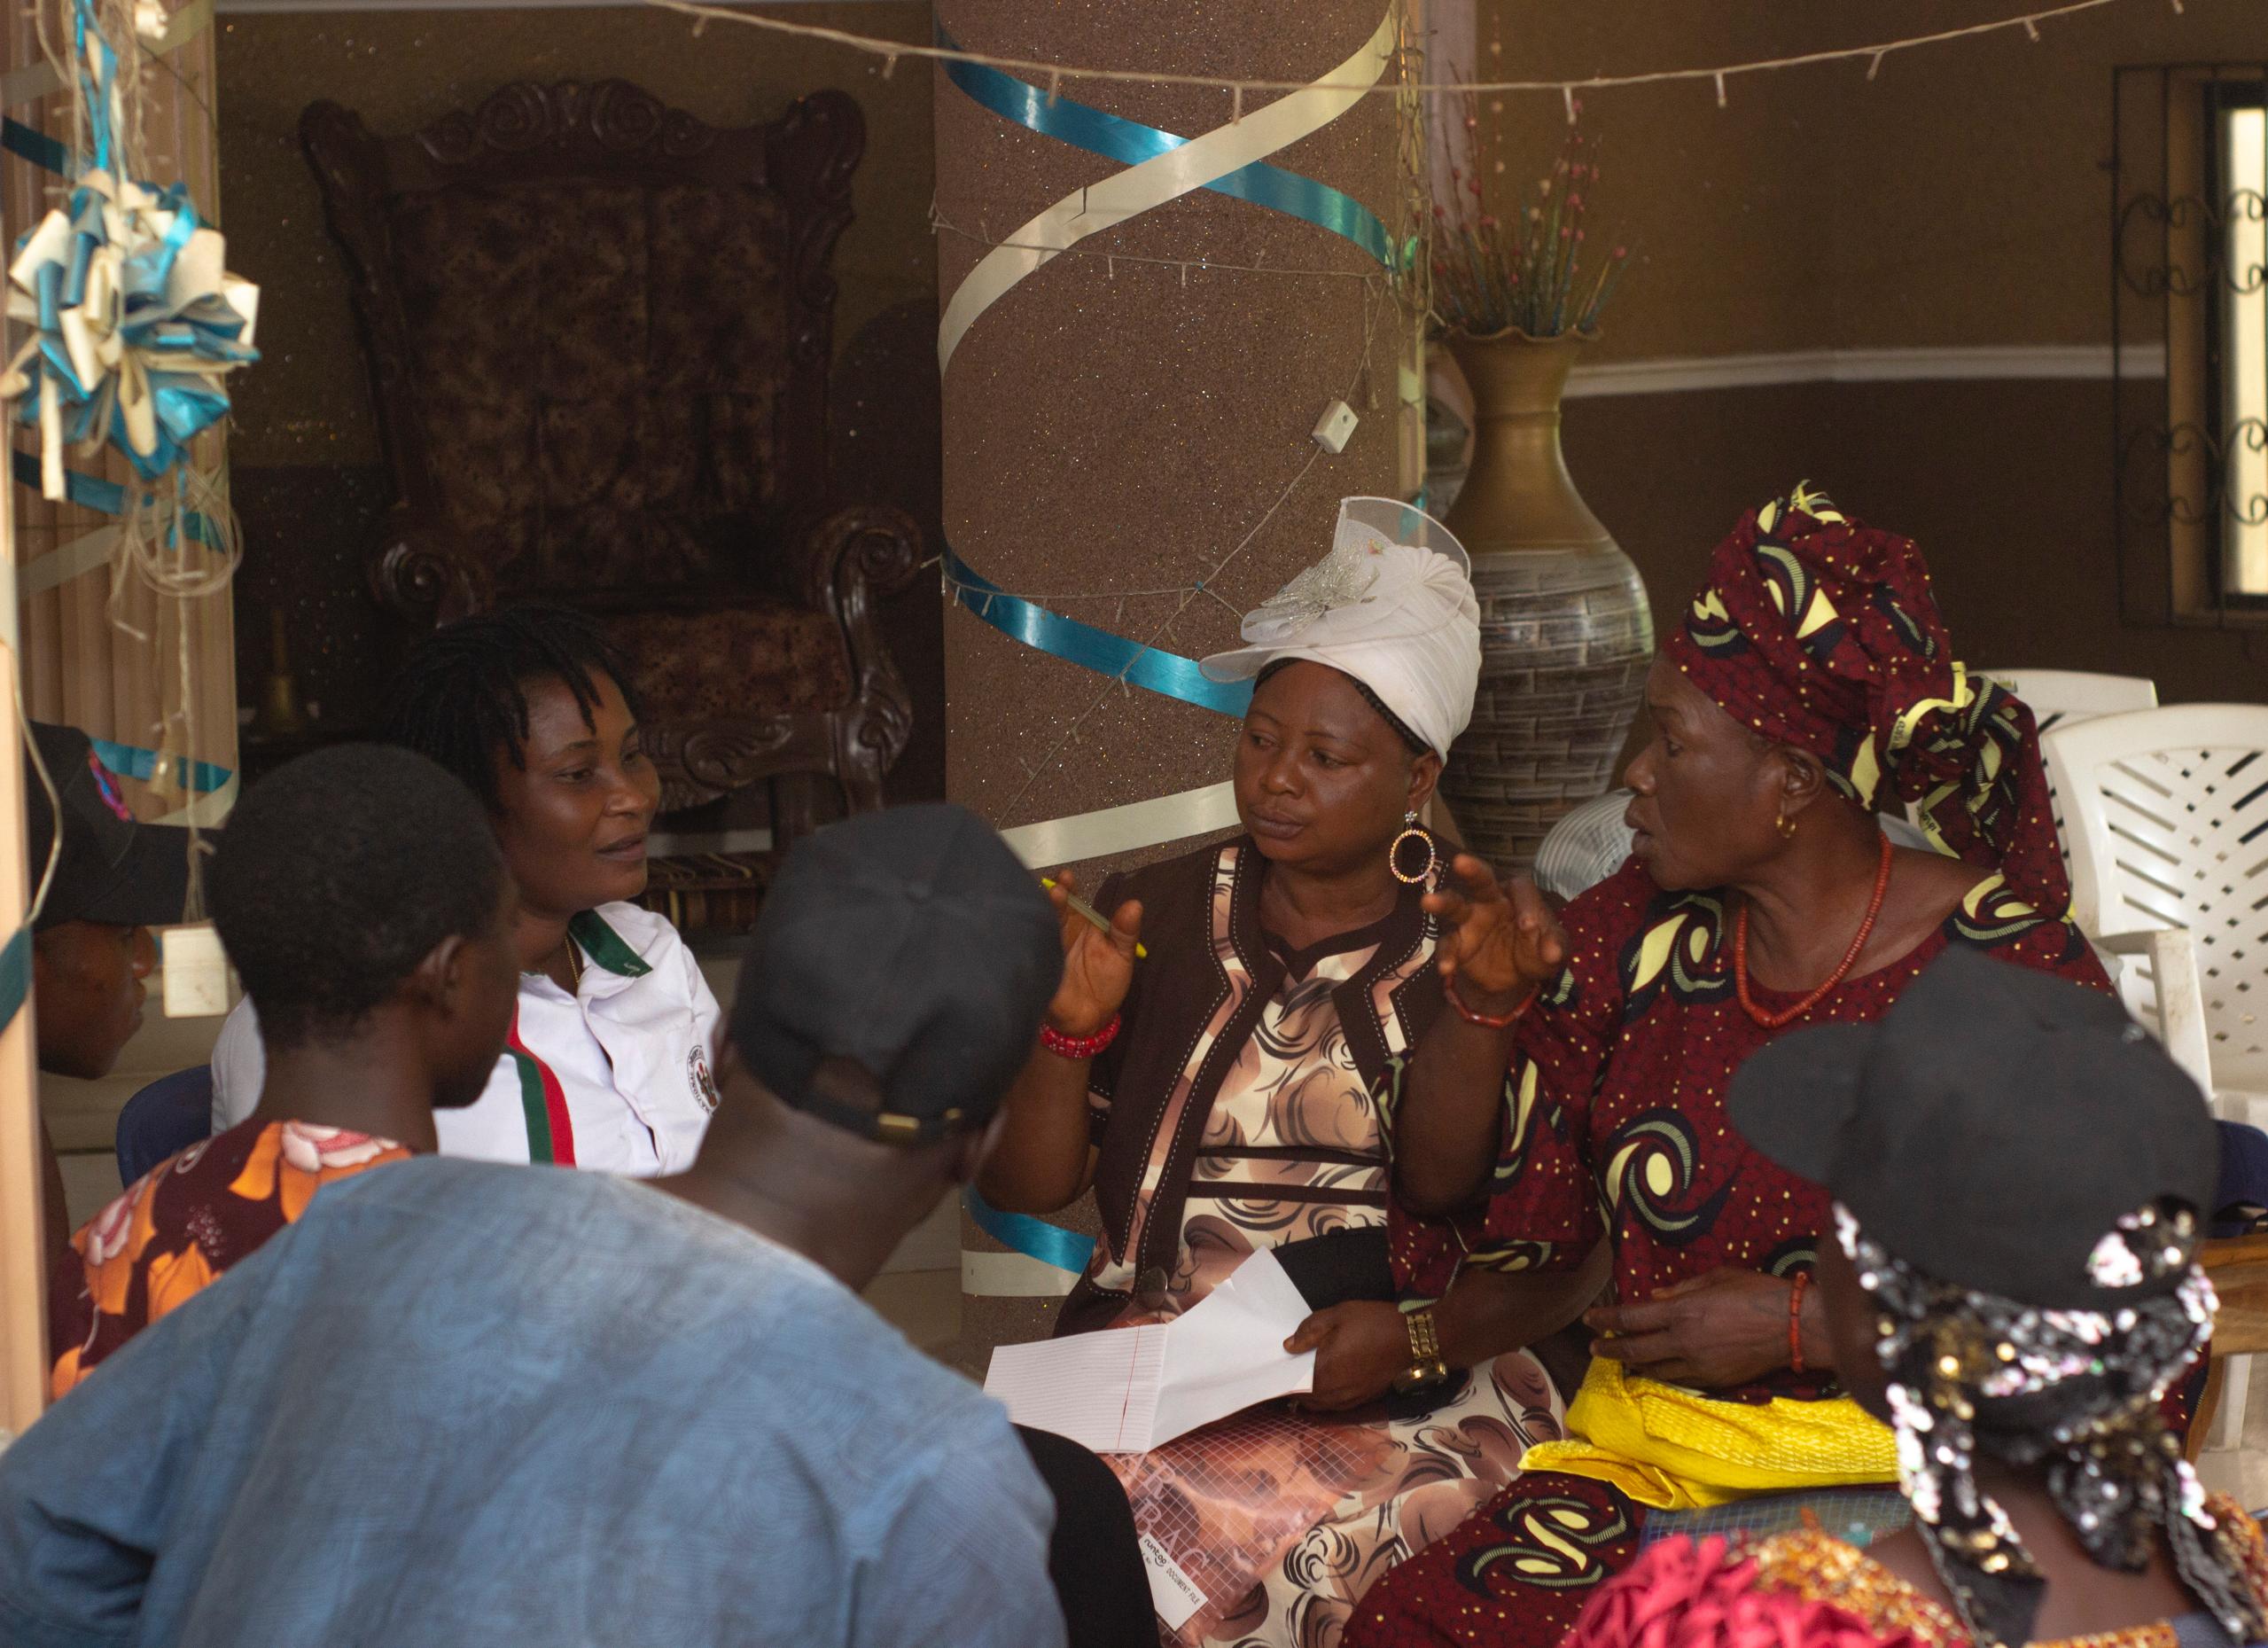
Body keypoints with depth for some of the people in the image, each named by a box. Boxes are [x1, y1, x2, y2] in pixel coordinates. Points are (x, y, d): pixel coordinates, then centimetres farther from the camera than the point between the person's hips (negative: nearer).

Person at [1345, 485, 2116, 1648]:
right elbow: (1448, 1201, 11)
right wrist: (1487, 1003, -8)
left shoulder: (2006, 970, -7)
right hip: (1643, 1456, 4)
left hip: (1893, 1476, -4)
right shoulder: (1642, 932, 8)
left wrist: (1790, 1325, -14)